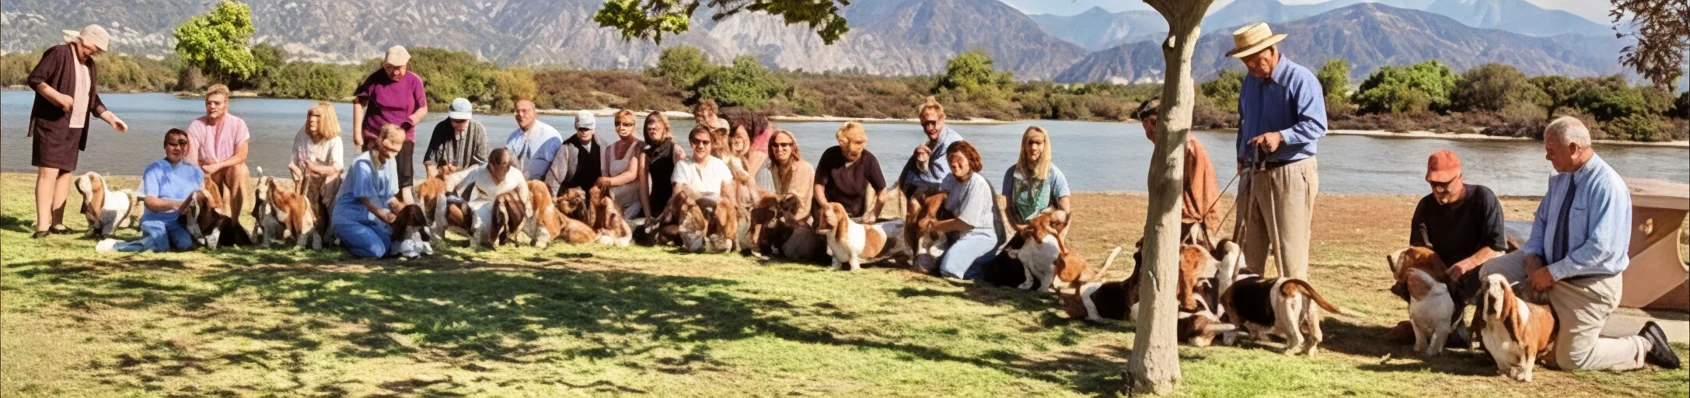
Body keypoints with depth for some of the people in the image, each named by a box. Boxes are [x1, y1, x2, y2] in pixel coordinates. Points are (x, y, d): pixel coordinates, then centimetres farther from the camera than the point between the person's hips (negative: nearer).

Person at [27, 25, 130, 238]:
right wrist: (57, 96, -24)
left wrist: (112, 118, 10)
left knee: (66, 172, 6)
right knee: (49, 171, -11)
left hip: (75, 127, 7)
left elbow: (93, 100, 20)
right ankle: (42, 224, -12)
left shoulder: (91, 66, 15)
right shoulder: (58, 54, -7)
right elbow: (34, 79, -12)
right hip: (51, 123, -7)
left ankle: (57, 222, 10)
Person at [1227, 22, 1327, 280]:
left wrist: (1280, 136, -33)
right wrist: (1242, 158, 17)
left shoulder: (1300, 79, -12)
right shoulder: (1251, 80, 13)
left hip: (1290, 174, -8)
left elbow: (1316, 125, -19)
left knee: (1290, 251, -5)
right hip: (1254, 174, 8)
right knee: (1246, 249, 10)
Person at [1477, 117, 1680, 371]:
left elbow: (1600, 248, -28)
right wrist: (1532, 255, -7)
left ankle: (1644, 346, 19)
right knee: (1492, 273, -2)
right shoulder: (1560, 179, 0)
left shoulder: (1608, 186, -24)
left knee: (1571, 360, 0)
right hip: (1552, 271, 7)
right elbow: (1541, 221, 12)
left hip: (1590, 285, -7)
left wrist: (1553, 272, -25)